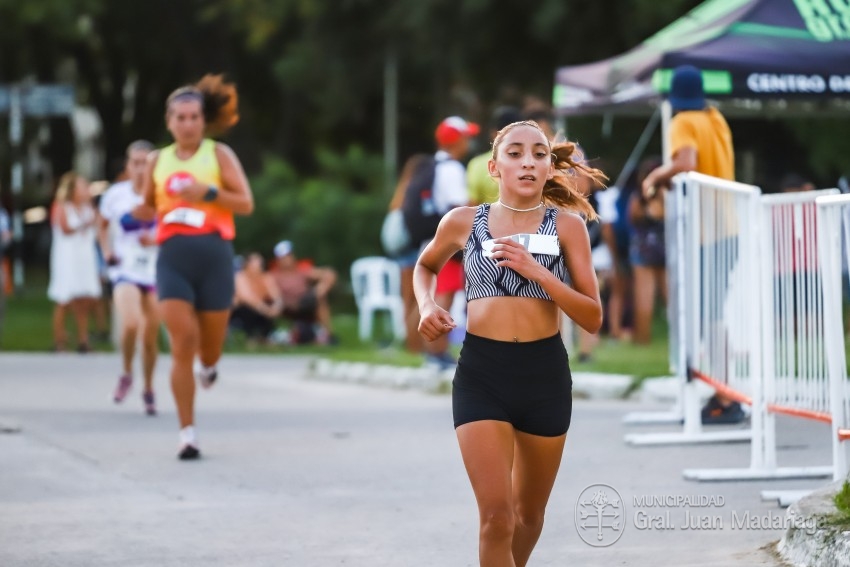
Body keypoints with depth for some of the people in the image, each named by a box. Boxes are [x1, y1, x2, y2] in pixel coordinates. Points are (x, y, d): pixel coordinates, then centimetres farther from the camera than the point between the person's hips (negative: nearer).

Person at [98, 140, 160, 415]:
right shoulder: (115, 195, -2)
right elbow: (103, 225, 16)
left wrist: (155, 240, -15)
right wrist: (107, 252, 1)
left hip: (155, 273, 1)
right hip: (125, 271, -1)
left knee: (150, 337, 7)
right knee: (130, 324, -24)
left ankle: (148, 390, 29)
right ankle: (126, 374, 3)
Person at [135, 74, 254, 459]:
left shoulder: (219, 154, 4)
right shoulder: (157, 161, 12)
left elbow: (245, 203, -2)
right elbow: (149, 207, 24)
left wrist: (209, 192, -18)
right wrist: (142, 212, 0)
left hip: (213, 253, -1)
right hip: (173, 257, 1)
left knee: (209, 345, 8)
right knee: (182, 344, -11)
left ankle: (207, 367, 49)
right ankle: (187, 434, -8)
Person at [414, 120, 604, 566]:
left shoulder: (566, 225, -2)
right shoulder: (463, 222, 1)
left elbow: (593, 319, -6)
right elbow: (426, 266, 23)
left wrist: (535, 270, -18)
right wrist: (427, 306, 2)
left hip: (545, 373, 1)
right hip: (481, 373, -1)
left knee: (529, 513, 18)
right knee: (495, 516, -13)